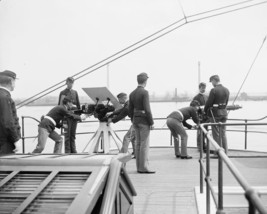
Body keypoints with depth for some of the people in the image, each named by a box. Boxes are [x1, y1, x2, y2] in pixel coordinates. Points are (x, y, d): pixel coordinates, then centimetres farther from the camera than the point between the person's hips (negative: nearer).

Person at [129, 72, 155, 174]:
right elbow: (147, 109, -20)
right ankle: (143, 167, -4)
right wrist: (151, 122, -12)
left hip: (136, 120, 8)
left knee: (138, 144, 10)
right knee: (144, 144, -5)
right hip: (144, 120, -8)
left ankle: (139, 167, 13)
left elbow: (130, 110, 12)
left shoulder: (132, 93, 9)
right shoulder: (144, 92, -15)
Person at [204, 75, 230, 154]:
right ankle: (225, 152, 16)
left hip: (215, 113, -6)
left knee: (216, 134, 3)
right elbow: (226, 102, 10)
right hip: (224, 113, 6)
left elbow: (209, 102, -12)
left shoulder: (214, 90, -16)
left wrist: (205, 111, 4)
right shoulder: (226, 90, 4)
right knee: (223, 133, 13)